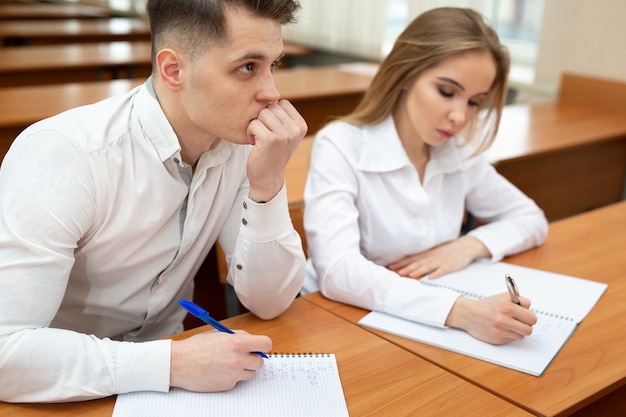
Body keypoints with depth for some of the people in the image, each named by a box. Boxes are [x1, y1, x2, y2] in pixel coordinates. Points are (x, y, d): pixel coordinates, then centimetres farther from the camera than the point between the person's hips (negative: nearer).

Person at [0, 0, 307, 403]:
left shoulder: (245, 142, -8)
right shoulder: (61, 154, -24)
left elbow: (269, 302, -7)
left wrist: (266, 184, -20)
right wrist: (175, 363, -31)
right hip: (77, 396, -3)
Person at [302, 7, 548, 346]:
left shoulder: (460, 151, 1)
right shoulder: (340, 146, -16)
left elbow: (531, 220, 12)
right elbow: (336, 271, -28)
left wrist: (471, 245, -8)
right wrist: (461, 311, -37)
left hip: (434, 327, 5)